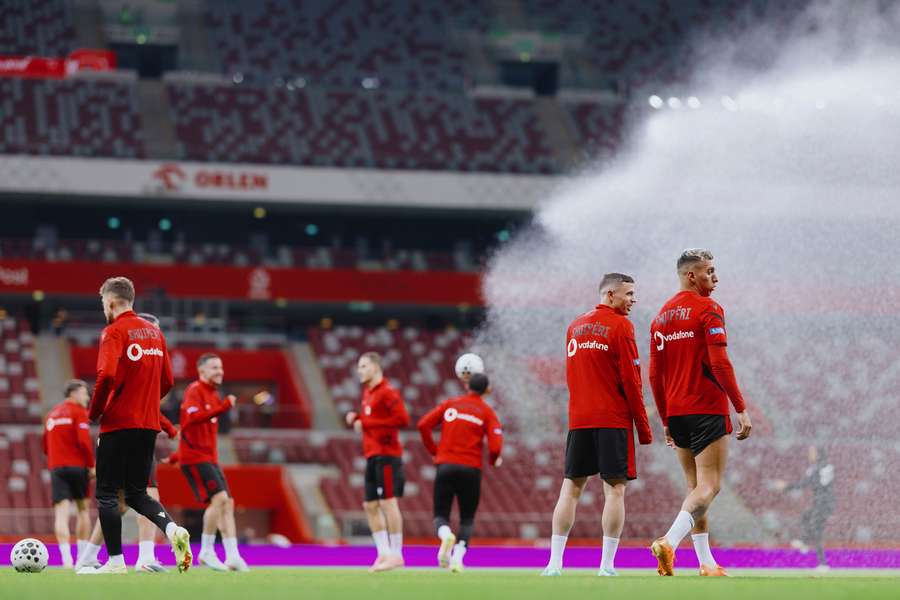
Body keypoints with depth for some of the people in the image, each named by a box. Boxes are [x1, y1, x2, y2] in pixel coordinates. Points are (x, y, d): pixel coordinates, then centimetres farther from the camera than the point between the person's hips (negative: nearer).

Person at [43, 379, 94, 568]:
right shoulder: (78, 412, -2)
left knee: (61, 513, -8)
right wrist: (92, 465, -6)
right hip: (78, 466, -3)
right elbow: (84, 441, -14)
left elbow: (46, 446, 21)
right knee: (83, 509, 13)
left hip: (56, 468, 4)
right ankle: (84, 557, 13)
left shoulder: (52, 414, 18)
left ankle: (67, 559, -23)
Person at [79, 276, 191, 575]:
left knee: (107, 494, 1)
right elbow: (167, 381, 14)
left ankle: (116, 562, -2)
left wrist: (94, 413, -8)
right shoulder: (154, 331, 13)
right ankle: (172, 529, -12)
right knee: (137, 494, 14)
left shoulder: (114, 332, -8)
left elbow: (107, 376, -21)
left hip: (118, 424, -7)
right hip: (149, 425, 7)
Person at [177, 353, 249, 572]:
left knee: (228, 503, 2)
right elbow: (192, 418, -28)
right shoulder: (194, 391, -10)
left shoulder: (213, 394, 18)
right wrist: (223, 407, -35)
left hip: (210, 458, 9)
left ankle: (233, 556, 1)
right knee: (219, 498, -20)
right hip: (194, 457, -9)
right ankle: (206, 552, -12)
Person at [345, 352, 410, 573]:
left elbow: (402, 419, -20)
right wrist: (355, 418, 7)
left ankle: (396, 554, -8)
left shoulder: (387, 392, -10)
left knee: (388, 502, -10)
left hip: (386, 456, -10)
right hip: (372, 456, 10)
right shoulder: (367, 392, 18)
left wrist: (366, 423, -16)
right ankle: (384, 553, 13)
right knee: (370, 506, 8)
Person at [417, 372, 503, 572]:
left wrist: (433, 450, 12)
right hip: (471, 469, -1)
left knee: (441, 516, 7)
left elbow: (423, 425, 0)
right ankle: (457, 557, -10)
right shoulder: (487, 412, 3)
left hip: (446, 466, 1)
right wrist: (494, 460, 14)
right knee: (467, 519, 13)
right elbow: (495, 446, -8)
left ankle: (446, 535, -28)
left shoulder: (450, 404, 9)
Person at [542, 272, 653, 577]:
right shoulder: (620, 326, -6)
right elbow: (631, 380, -9)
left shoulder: (574, 327, 15)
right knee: (615, 489, -3)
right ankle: (607, 566, -7)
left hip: (578, 420, 6)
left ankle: (554, 563, 3)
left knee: (571, 488, 8)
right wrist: (644, 427, -5)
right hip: (613, 420, -6)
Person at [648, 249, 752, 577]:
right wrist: (741, 408, -14)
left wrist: (665, 420, 19)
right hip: (707, 411, -7)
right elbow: (719, 363, -17)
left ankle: (706, 563, 12)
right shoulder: (708, 309, -8)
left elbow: (655, 374, 14)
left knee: (696, 487, 13)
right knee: (709, 485, -8)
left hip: (676, 413, 7)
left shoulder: (662, 316, 13)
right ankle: (669, 541, -28)